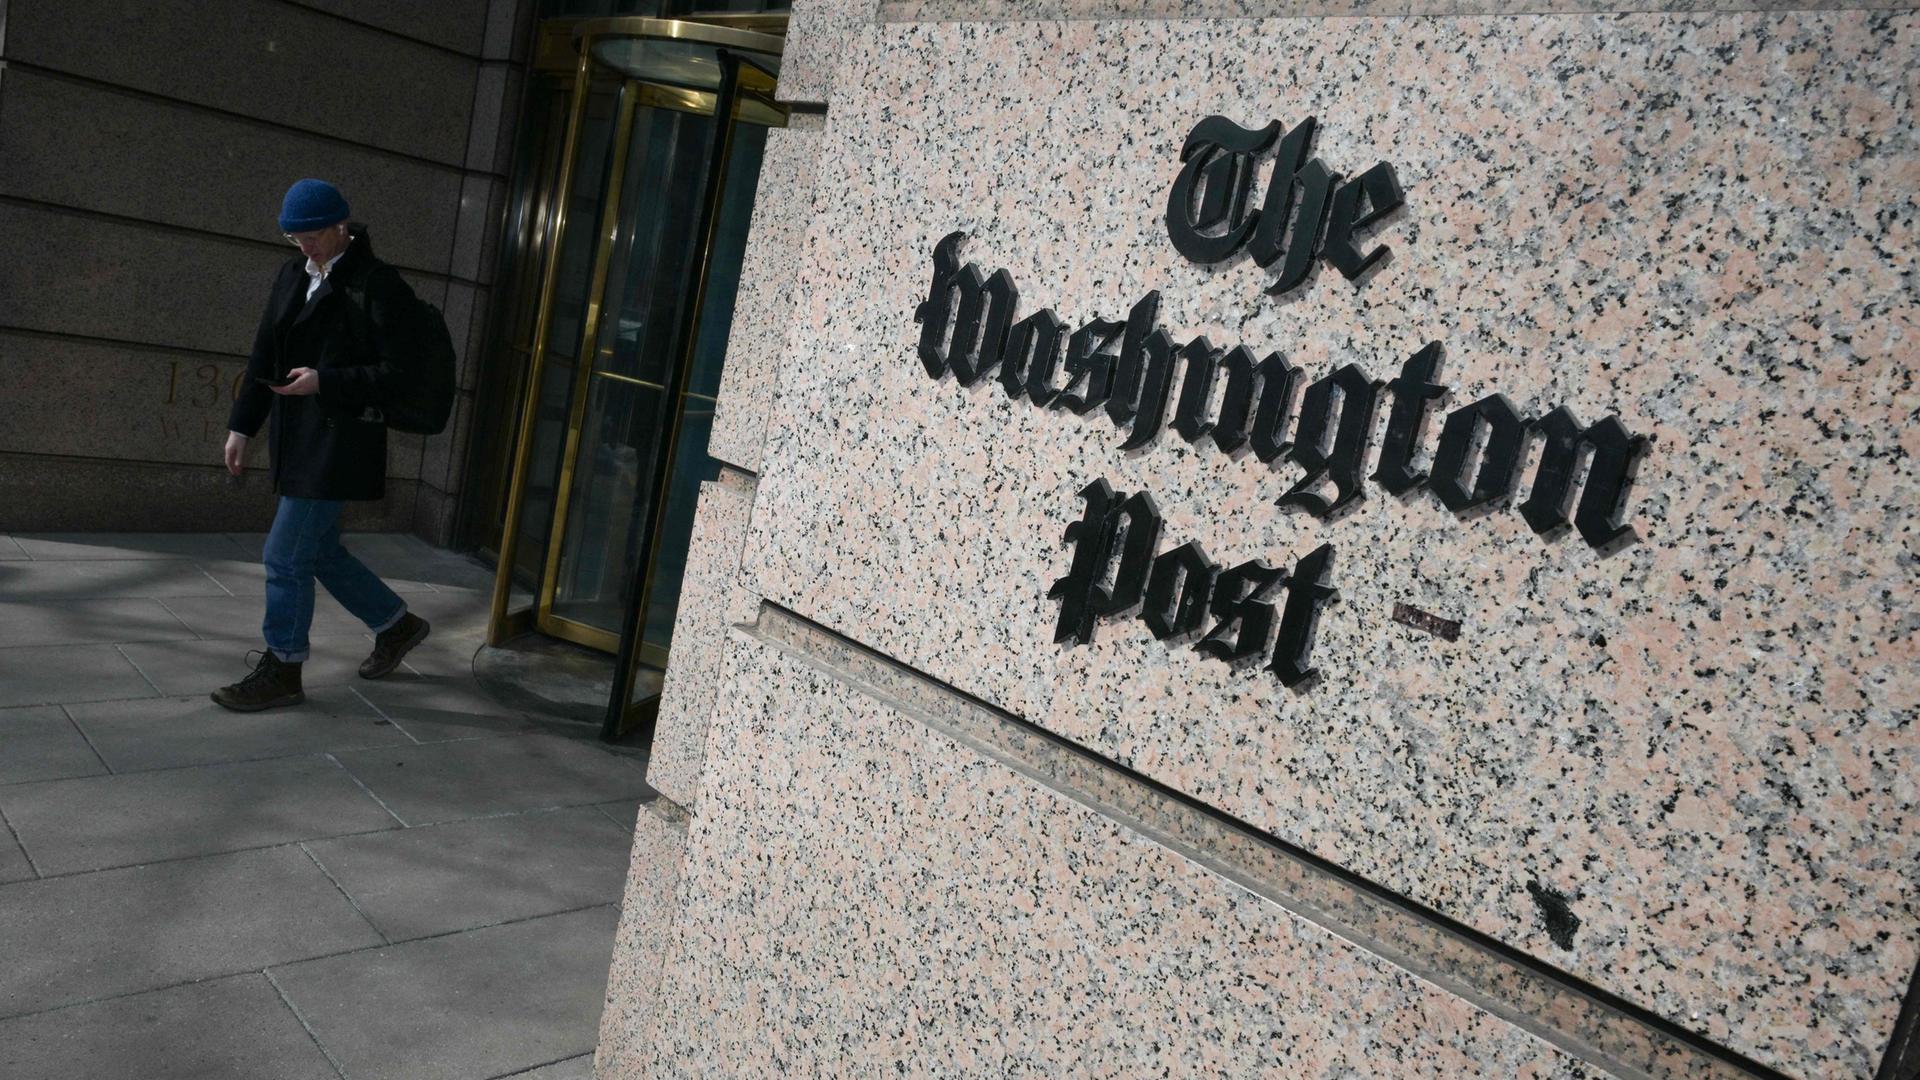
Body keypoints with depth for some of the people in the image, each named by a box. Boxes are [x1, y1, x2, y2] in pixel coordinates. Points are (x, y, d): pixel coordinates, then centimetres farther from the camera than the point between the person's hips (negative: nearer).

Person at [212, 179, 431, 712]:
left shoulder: (376, 284, -11)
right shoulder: (295, 274, 12)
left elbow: (393, 369, -12)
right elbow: (265, 354, 15)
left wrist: (324, 381, -21)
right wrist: (242, 426, 13)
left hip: (338, 441, -8)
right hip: (296, 437, 8)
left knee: (286, 556, -4)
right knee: (319, 550, 16)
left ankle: (282, 670, 11)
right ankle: (397, 623, 33)